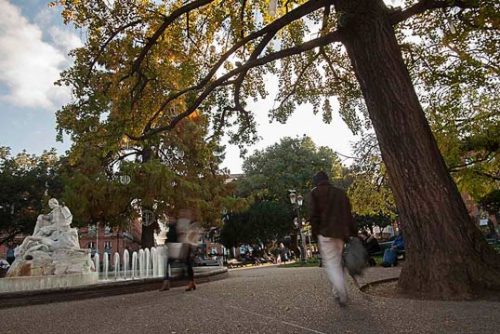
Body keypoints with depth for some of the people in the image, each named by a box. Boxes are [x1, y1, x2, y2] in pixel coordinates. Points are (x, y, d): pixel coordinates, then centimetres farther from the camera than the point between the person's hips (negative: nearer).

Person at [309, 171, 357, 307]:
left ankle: (342, 294, -15)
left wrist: (315, 233, -1)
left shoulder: (315, 193, 1)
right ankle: (338, 293, 18)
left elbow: (313, 215, -8)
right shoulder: (341, 193, 15)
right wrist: (353, 233, 12)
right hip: (341, 233, 5)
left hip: (325, 233, -5)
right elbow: (349, 215, 12)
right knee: (338, 262, 14)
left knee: (330, 263, -3)